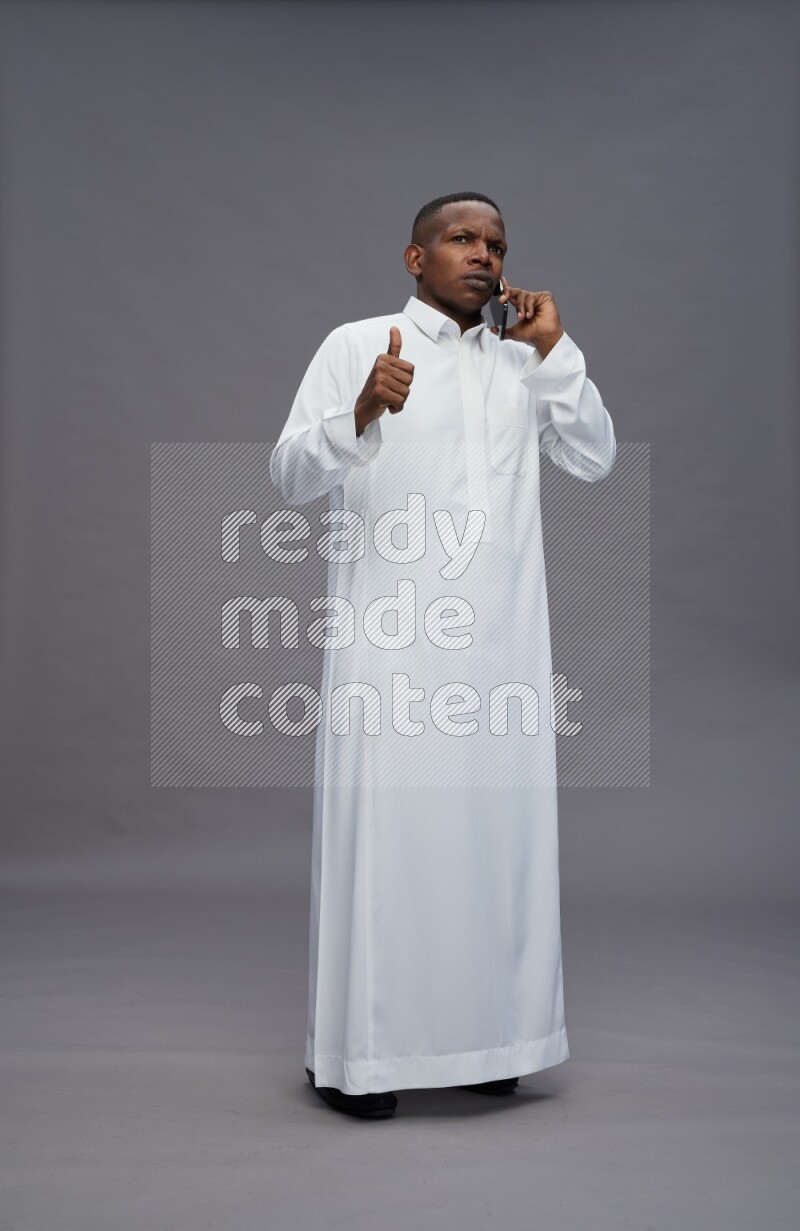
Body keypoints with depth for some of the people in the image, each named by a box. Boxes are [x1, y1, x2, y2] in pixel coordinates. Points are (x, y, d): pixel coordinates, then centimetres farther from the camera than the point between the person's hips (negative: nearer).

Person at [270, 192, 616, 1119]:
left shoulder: (521, 363, 17)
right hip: (390, 640, -4)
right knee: (381, 827, -2)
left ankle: (480, 1035, 19)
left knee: (496, 828, 6)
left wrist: (554, 349, 2)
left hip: (501, 642, 4)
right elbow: (291, 476, -6)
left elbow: (595, 460, 8)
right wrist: (360, 412, -25)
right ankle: (356, 1051, 9)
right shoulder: (357, 344, 3)